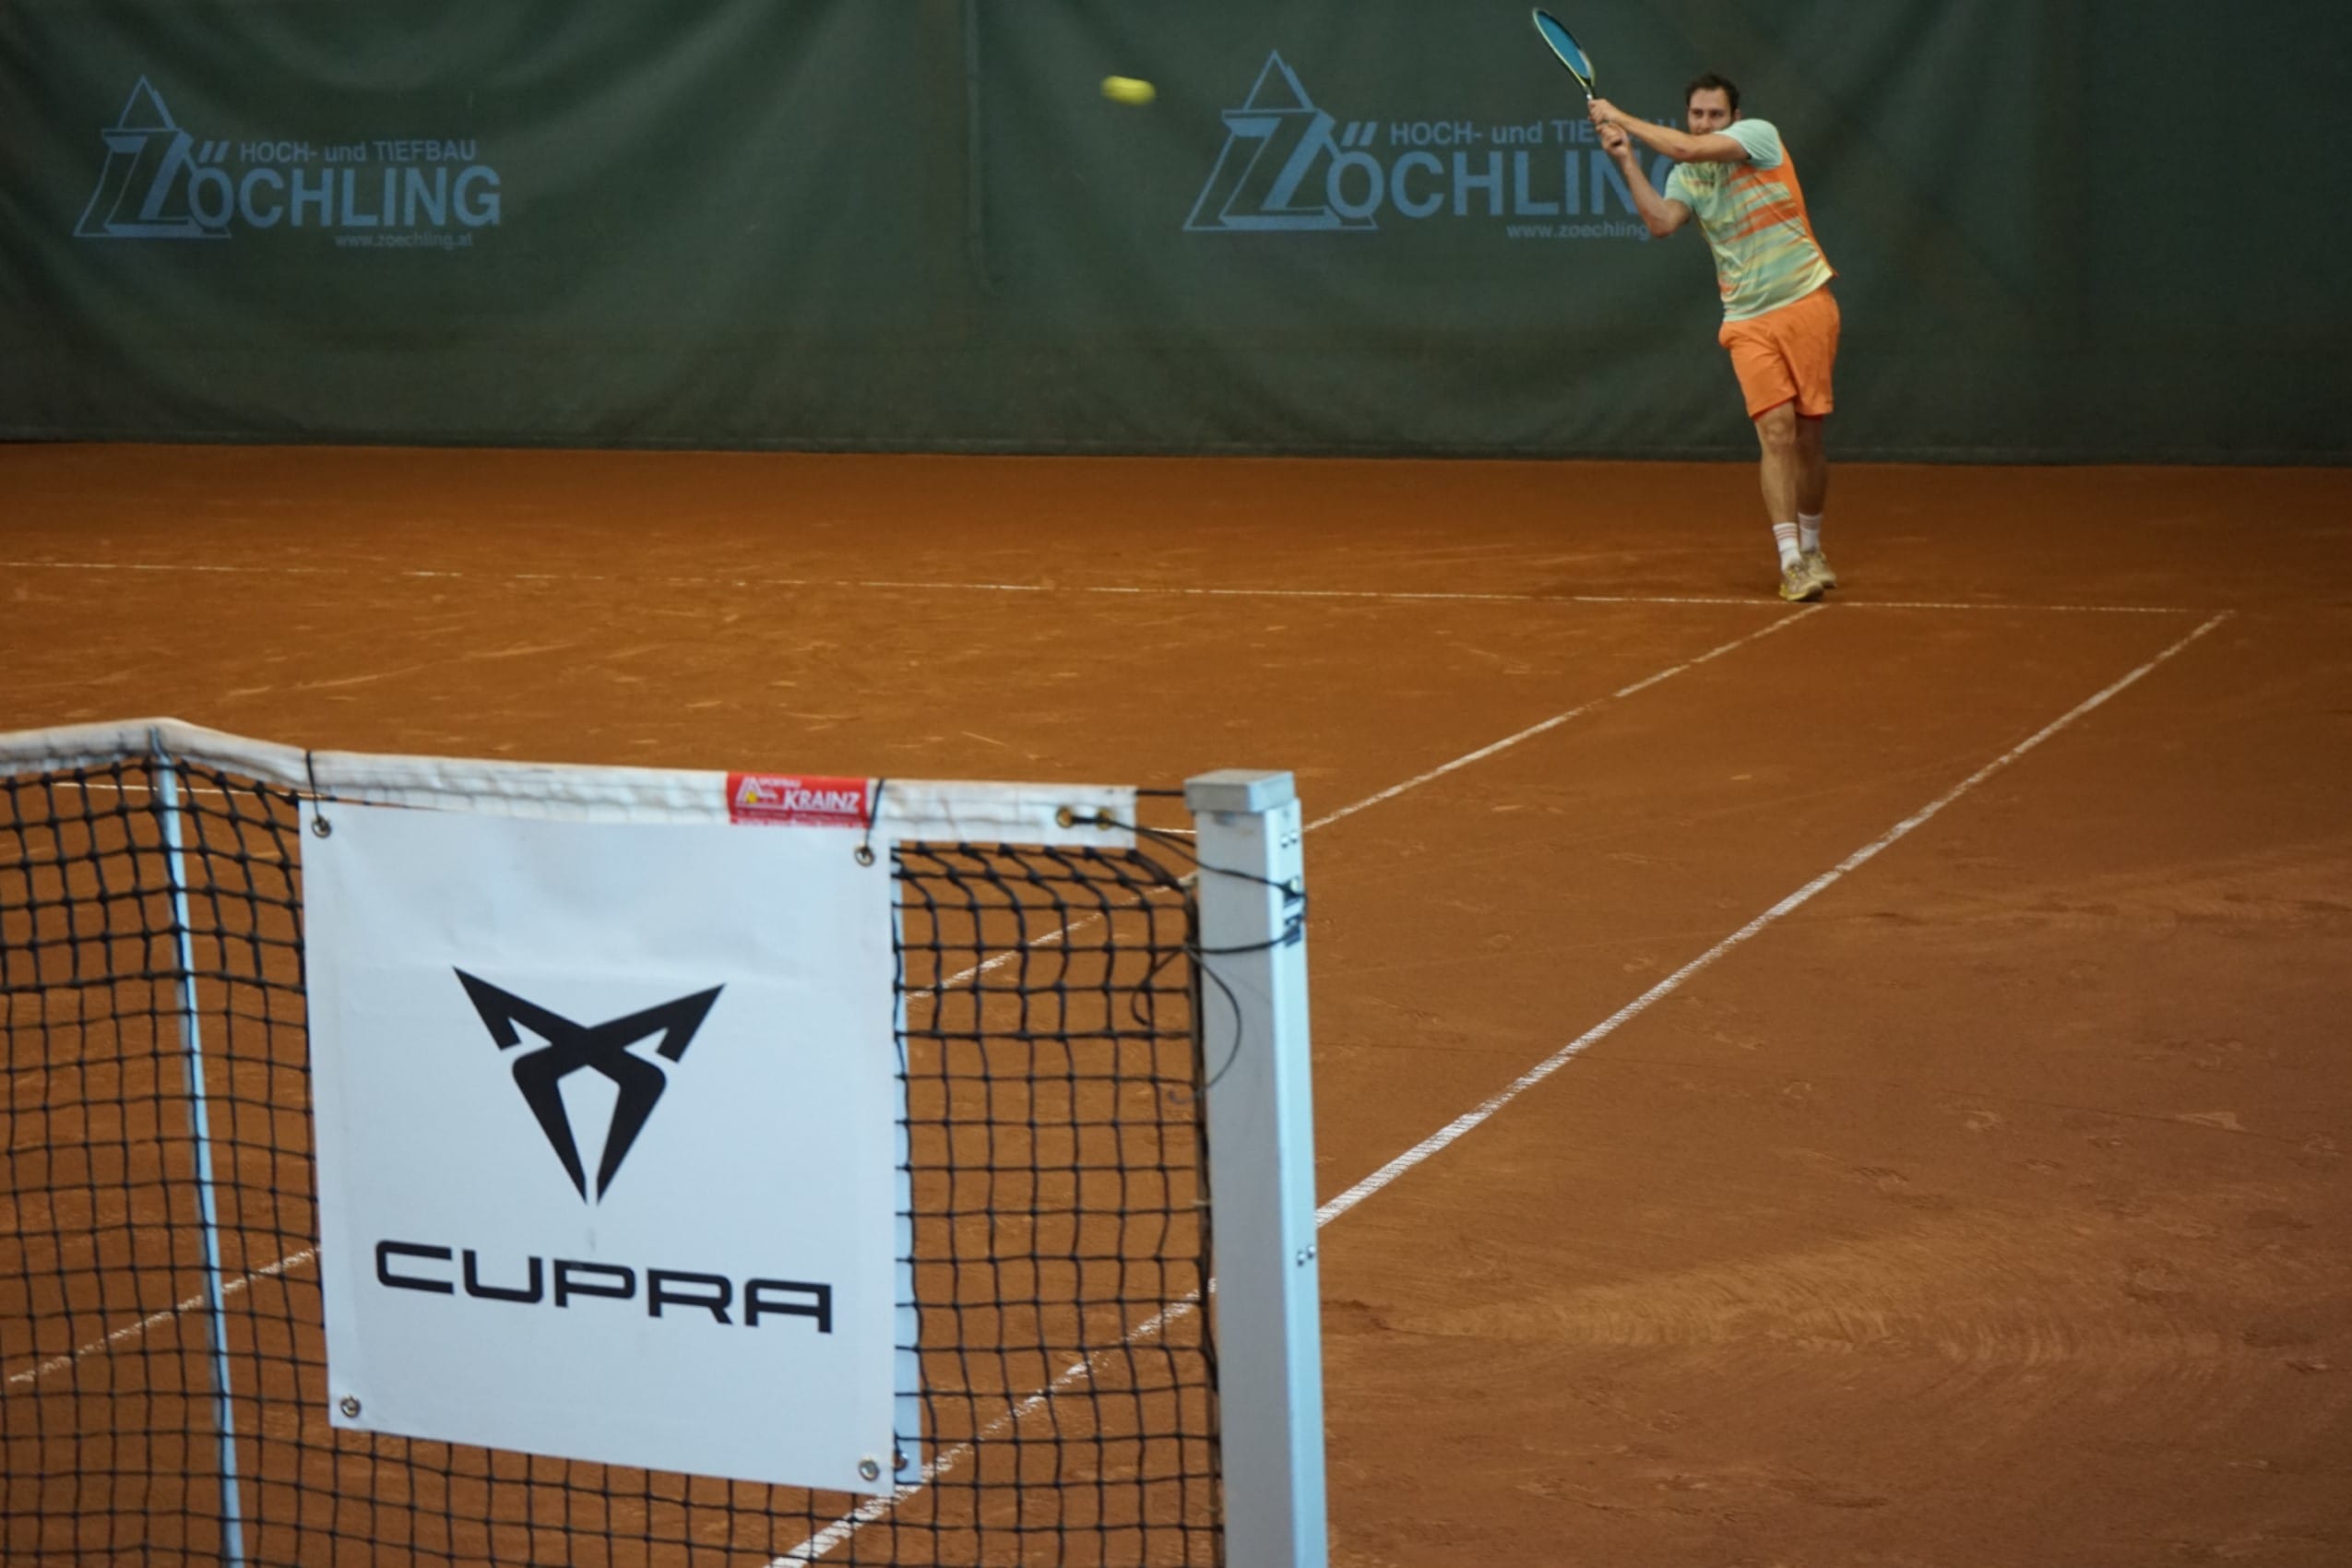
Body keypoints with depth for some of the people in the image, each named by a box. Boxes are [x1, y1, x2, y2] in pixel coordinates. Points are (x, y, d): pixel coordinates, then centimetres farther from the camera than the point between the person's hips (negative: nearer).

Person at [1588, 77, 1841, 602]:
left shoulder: (1759, 135, -5)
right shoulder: (1686, 178, 8)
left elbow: (1688, 148, -19)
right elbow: (1661, 221, -12)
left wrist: (1621, 118, -11)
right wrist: (1627, 160, -14)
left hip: (1806, 303, -2)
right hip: (1749, 321, 2)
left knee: (1809, 435, 4)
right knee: (1776, 430, -12)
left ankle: (1810, 548, 23)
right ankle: (1791, 562, -14)